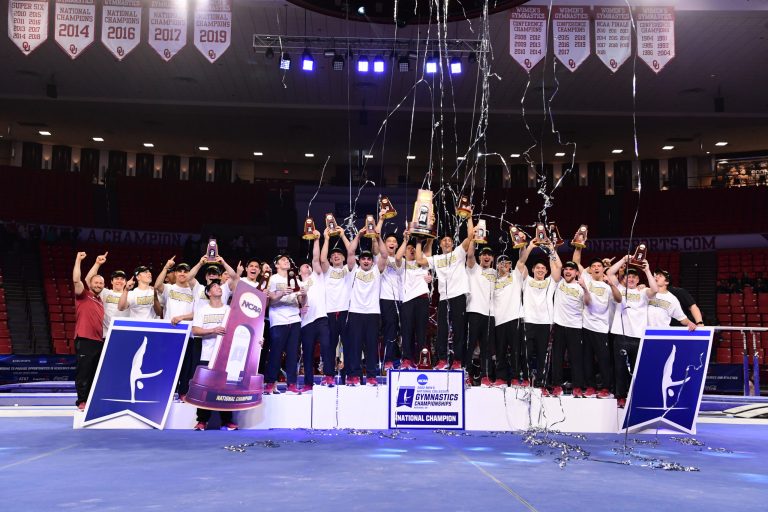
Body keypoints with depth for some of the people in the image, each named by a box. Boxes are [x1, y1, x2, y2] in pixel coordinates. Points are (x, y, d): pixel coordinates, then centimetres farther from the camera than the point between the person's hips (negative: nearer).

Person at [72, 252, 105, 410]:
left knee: (95, 372, 10)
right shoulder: (83, 295, 2)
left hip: (99, 341, 7)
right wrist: (78, 260, -14)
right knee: (84, 371, -5)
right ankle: (82, 401, 0)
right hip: (84, 340, -7)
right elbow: (76, 280, -14)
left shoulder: (100, 302, 20)